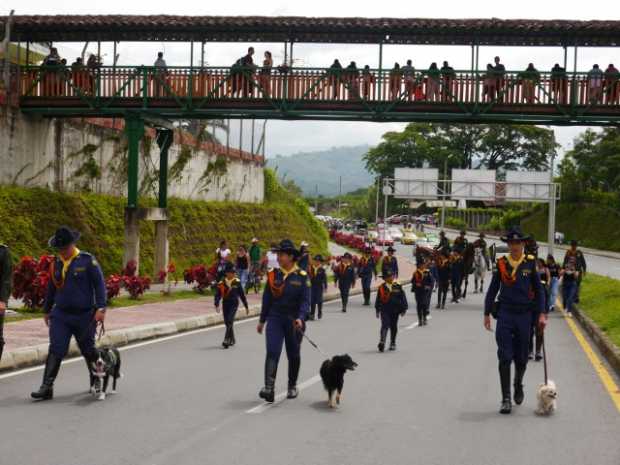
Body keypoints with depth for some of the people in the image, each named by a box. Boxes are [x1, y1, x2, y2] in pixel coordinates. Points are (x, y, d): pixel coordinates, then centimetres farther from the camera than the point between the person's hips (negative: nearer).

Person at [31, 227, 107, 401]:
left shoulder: (87, 261, -7)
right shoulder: (56, 263, 7)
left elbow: (99, 284, -8)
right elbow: (51, 288, 18)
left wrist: (101, 308, -14)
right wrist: (47, 310, 23)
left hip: (84, 315, -3)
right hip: (60, 315, 3)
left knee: (88, 350, 11)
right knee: (55, 350, -7)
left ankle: (96, 382, 31)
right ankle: (47, 387, -9)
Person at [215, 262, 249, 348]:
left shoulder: (237, 282, 0)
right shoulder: (221, 283, 0)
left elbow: (242, 294, 7)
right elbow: (218, 294, -5)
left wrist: (246, 306, 12)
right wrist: (217, 305, -19)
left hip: (234, 304, -2)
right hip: (225, 304, 2)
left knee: (230, 321, -15)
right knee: (227, 322, 8)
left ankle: (226, 340, -16)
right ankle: (232, 340, 27)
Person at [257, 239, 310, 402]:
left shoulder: (302, 276, -5)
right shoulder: (273, 275, 2)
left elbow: (305, 300, -9)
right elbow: (266, 299, 9)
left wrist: (300, 318, -24)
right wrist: (262, 321, 12)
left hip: (294, 322, -1)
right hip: (275, 319, 1)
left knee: (293, 355, 13)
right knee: (272, 352, -14)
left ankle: (292, 386, 32)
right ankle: (269, 389, -22)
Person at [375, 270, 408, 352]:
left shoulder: (397, 287, 2)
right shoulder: (381, 288, 1)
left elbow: (403, 298, 4)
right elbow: (378, 299, 7)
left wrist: (404, 309, 2)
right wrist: (377, 310, 8)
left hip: (395, 311, 2)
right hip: (384, 310, -2)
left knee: (393, 327, 11)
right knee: (385, 326, -15)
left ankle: (393, 343, 23)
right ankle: (382, 342, -26)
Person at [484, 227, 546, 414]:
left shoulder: (531, 263, -1)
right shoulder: (501, 263, 1)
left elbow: (539, 290, 3)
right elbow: (492, 289, 8)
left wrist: (542, 314, -4)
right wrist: (487, 313, 6)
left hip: (524, 315, 0)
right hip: (505, 314, 0)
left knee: (521, 358, 10)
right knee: (505, 358, -5)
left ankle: (518, 385, 39)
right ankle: (506, 399, -2)